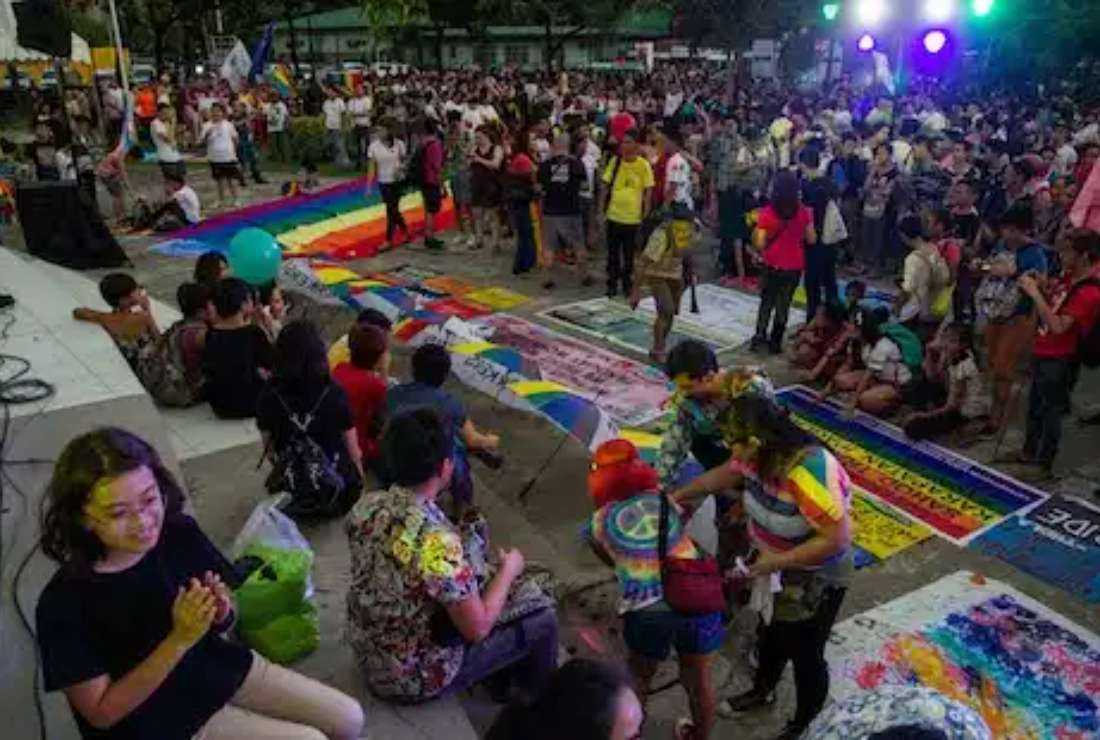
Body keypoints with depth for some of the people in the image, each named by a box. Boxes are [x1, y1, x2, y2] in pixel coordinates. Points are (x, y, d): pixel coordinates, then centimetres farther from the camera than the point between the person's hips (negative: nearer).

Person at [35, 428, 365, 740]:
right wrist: (179, 639, -29)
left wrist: (221, 612, -22)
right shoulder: (65, 604, -25)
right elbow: (102, 713, -18)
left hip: (223, 668, 5)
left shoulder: (180, 532, -14)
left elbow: (221, 623, 2)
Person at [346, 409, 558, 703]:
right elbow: (477, 628, -24)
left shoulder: (366, 504, -12)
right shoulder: (437, 540, -35)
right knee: (542, 622, 8)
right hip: (416, 679, -7)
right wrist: (508, 570, -9)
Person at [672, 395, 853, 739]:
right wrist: (678, 495, 7)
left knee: (805, 653, 13)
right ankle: (761, 692, 54)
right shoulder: (760, 456, -16)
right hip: (774, 563, 7)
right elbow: (721, 475, 4)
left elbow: (837, 539, -34)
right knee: (772, 633, 28)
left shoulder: (808, 474, -39)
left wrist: (776, 561, -30)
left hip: (817, 577, -7)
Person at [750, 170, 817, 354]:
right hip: (794, 266, 1)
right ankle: (775, 341, 21)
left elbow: (760, 244, -13)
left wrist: (756, 232, 6)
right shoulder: (804, 212, -7)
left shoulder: (767, 213, -12)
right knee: (783, 304, 15)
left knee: (766, 302, 19)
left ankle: (760, 336, 10)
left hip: (772, 266, -1)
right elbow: (812, 240, -2)